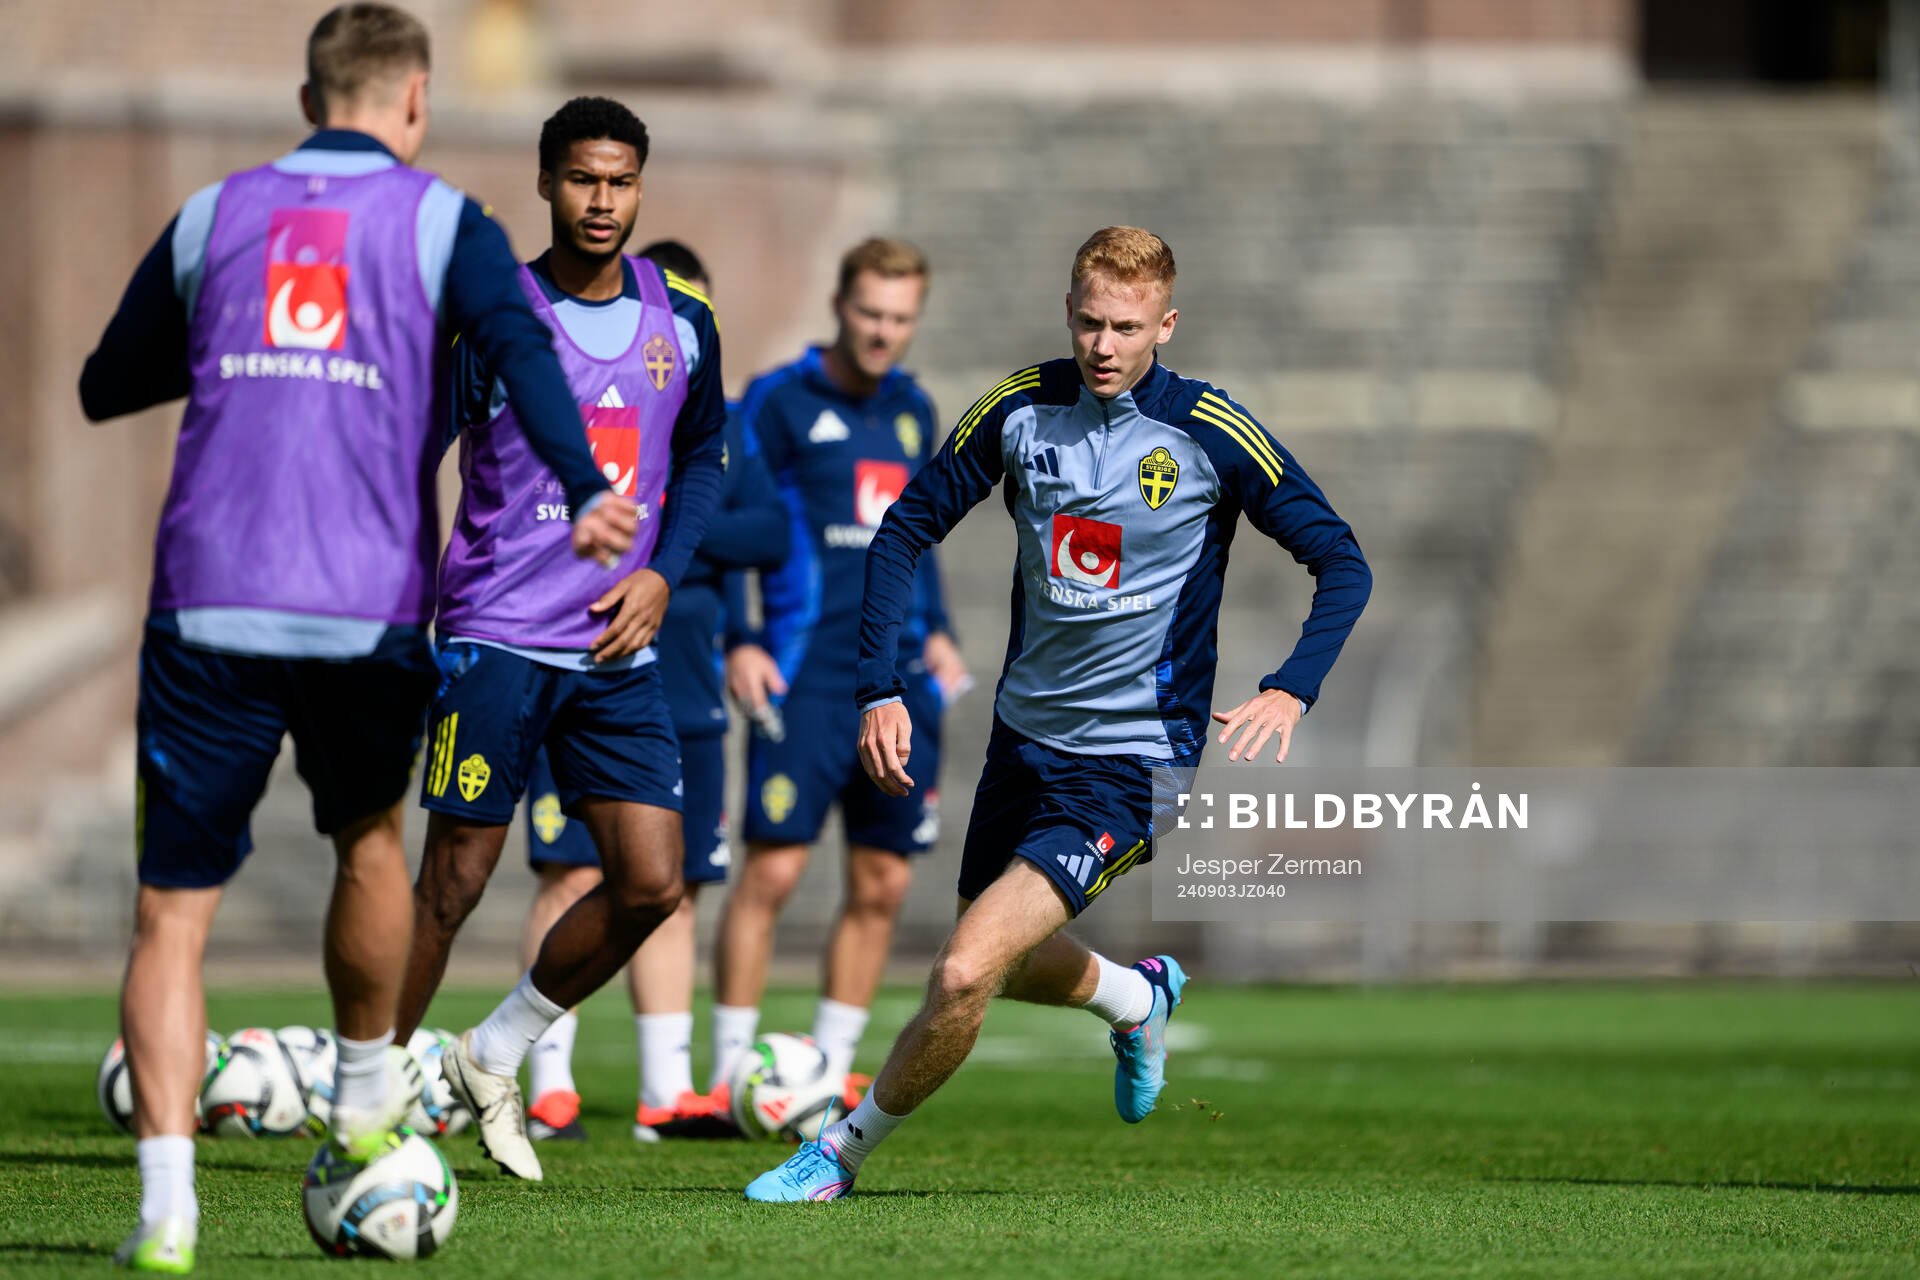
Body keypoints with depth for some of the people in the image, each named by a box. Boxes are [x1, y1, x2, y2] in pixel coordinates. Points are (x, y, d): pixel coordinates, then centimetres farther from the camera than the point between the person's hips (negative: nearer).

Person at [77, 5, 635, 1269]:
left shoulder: (211, 218, 13)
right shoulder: (442, 223, 6)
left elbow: (105, 388, 22)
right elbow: (519, 348, -14)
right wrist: (589, 490, -26)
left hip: (209, 609, 1)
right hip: (373, 617, -1)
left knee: (173, 911, 1)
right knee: (370, 840, 28)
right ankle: (367, 1097, 40)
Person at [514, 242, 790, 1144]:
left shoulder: (716, 424, 14)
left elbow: (772, 534, 4)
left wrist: (683, 534, -11)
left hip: (685, 691, 5)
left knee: (672, 890, 6)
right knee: (575, 876, -10)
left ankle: (667, 1090, 10)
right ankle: (548, 1086, -6)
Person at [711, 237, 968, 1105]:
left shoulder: (913, 410, 15)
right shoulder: (779, 401, -4)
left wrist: (934, 630, 17)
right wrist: (733, 645, -14)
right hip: (806, 679, -6)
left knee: (882, 885, 4)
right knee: (772, 869, -11)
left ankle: (830, 1076, 13)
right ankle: (729, 1076, -3)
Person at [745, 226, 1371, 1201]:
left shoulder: (1209, 434, -14)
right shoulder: (1021, 408, -4)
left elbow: (1341, 563, -7)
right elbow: (906, 530, 6)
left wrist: (1291, 690, -23)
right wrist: (878, 688, -4)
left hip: (1133, 763, -6)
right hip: (1025, 736, 6)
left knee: (965, 974, -18)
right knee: (1002, 967, 23)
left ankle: (842, 1153, 1)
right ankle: (1138, 999, 53)